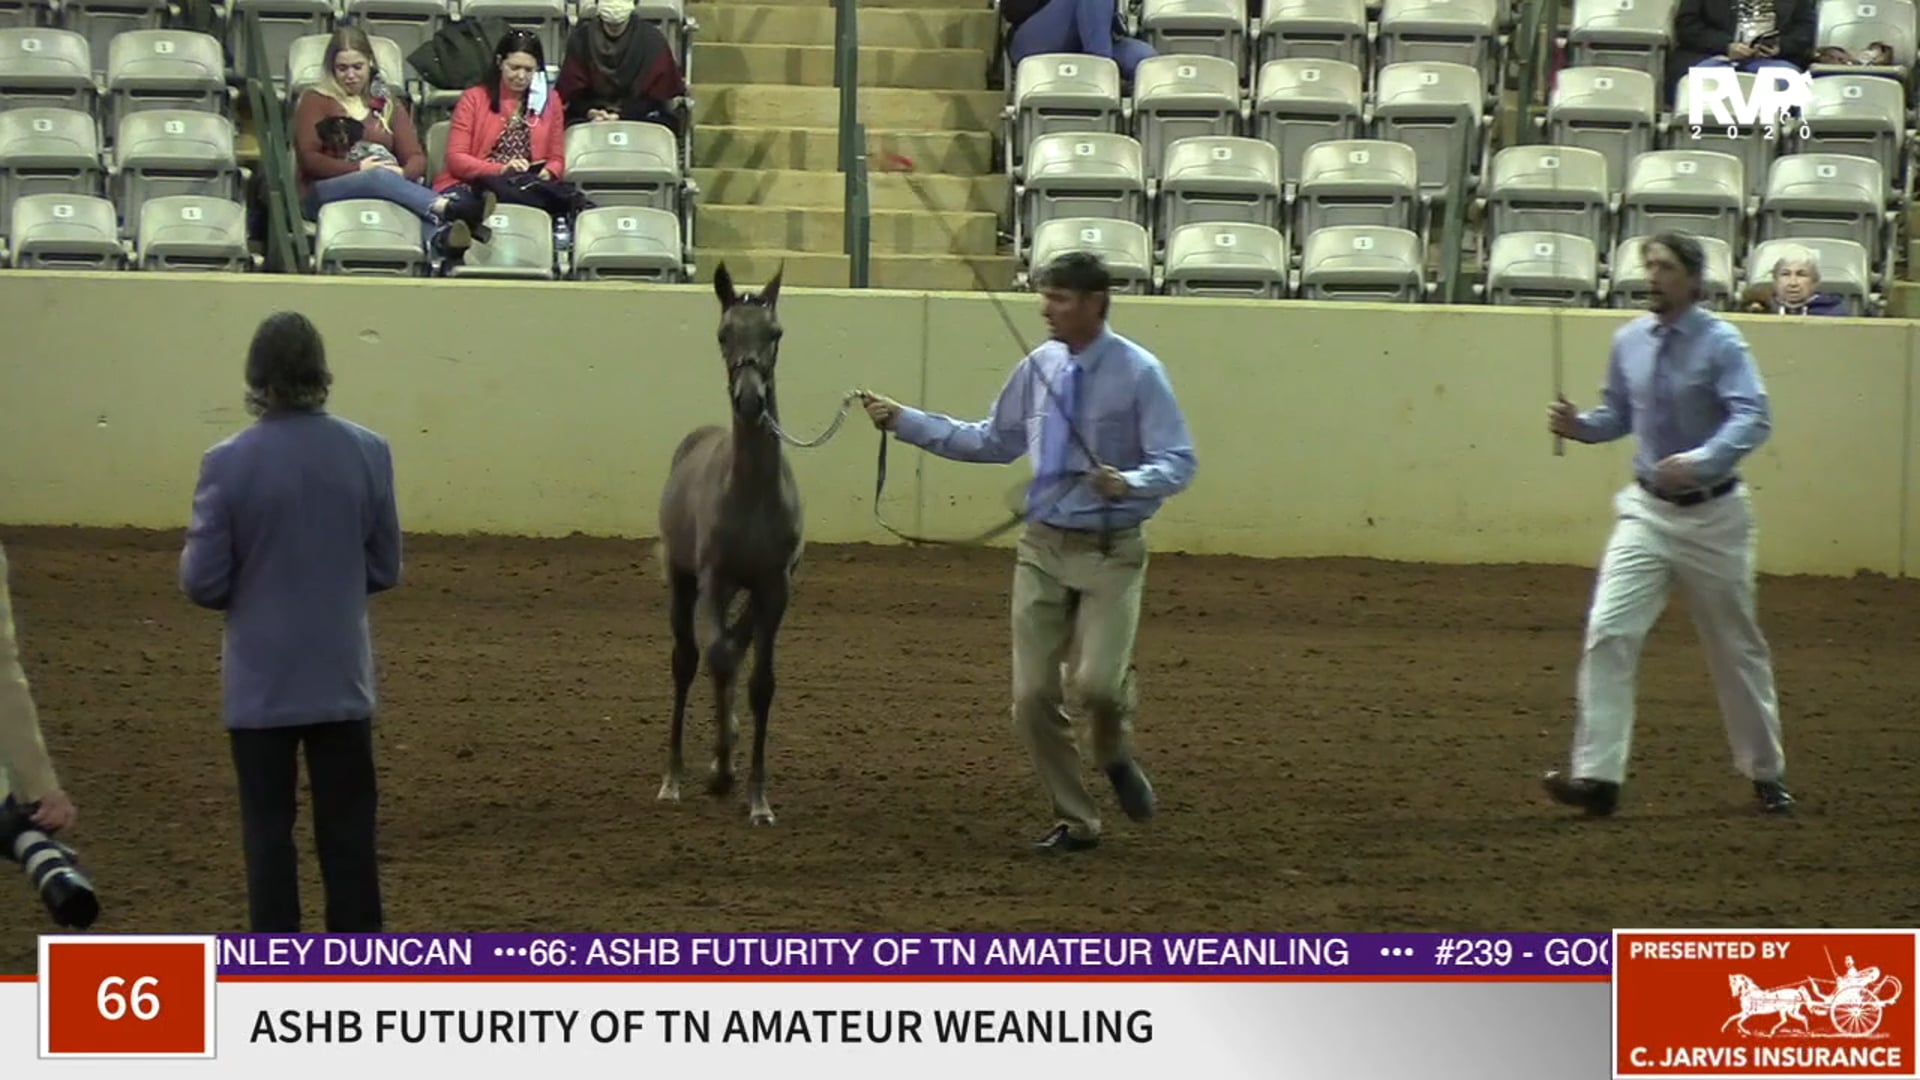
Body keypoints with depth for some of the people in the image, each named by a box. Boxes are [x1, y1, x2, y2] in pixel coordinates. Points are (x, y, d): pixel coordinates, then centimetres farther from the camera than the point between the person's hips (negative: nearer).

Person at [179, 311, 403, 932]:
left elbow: (203, 583, -9)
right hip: (341, 675, 2)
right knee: (348, 827, 11)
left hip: (262, 682, -2)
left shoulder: (229, 463, -14)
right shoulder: (367, 453, -7)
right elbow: (385, 569, 3)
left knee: (268, 828, 8)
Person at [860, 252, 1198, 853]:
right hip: (1043, 548, 5)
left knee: (1097, 681, -20)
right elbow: (994, 442, 14)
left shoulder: (1139, 373, -11)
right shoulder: (1038, 367, 3)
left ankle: (1116, 756, 17)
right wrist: (906, 422, 9)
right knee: (1033, 696, 1)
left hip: (1111, 553, -4)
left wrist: (1130, 482, -33)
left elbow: (1178, 463, -13)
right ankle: (1074, 821, 19)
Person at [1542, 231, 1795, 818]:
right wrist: (1579, 425, -6)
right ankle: (1598, 775, -13)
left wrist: (1700, 461, -39)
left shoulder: (1721, 343, -13)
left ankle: (1766, 773, 27)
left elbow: (1753, 418, -24)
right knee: (1609, 633, -13)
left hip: (1712, 513, -3)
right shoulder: (1629, 341, 2)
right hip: (1647, 510, 3)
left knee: (1737, 646, 11)